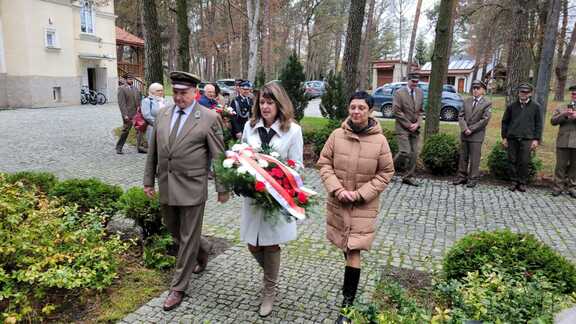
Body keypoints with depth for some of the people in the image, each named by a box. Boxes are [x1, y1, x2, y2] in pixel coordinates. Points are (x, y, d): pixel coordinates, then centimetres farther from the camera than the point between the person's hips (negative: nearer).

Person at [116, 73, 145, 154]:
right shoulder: (122, 89, -7)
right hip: (128, 114, -5)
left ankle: (140, 147, 6)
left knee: (140, 130, 1)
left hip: (137, 113, 5)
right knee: (125, 131, 3)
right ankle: (119, 147, 19)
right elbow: (121, 103, -12)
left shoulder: (135, 88, 12)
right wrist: (125, 115, -18)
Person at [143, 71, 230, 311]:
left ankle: (178, 288, 19)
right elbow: (153, 150, 11)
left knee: (188, 238, 5)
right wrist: (149, 180, 11)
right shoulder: (162, 114, 5)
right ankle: (197, 255, 47)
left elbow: (218, 156, -7)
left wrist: (222, 188, -5)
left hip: (192, 188, -5)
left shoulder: (209, 118, -9)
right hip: (165, 186, 6)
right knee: (173, 230, 20)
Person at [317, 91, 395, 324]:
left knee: (353, 252, -6)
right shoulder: (337, 135, -6)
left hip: (364, 205, -2)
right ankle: (350, 285, 46)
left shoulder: (379, 140, -10)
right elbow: (324, 164, -1)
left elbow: (385, 173, -4)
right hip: (337, 201, 3)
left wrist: (361, 193, -13)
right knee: (344, 247, 19)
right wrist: (337, 189, -14)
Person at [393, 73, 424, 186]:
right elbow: (397, 111, -11)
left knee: (414, 154, 2)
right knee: (405, 152, -14)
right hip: (402, 128, -5)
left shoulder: (420, 93, 10)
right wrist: (408, 124, -11)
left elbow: (420, 111, 15)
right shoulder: (399, 93, -7)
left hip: (415, 128, 6)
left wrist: (417, 124, -1)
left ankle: (408, 177, 12)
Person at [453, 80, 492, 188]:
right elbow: (461, 116, 5)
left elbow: (485, 120, -10)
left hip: (476, 135, -4)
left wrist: (471, 129, -13)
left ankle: (473, 179, 7)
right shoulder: (467, 101, 12)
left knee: (474, 158, -1)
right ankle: (462, 177, 17)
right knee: (463, 157, 9)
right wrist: (464, 128, -10)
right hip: (464, 134, 5)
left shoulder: (487, 104, -2)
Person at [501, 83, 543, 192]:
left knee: (524, 162, -3)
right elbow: (505, 122, 11)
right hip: (512, 138, 2)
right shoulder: (511, 106, 9)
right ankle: (514, 181, 13)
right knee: (512, 161, 3)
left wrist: (536, 139, -2)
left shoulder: (535, 107, 6)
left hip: (527, 139, -1)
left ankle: (522, 183, 8)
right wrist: (504, 137, 5)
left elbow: (538, 124, 5)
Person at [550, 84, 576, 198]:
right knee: (561, 165, 1)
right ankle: (558, 187, 7)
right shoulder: (561, 108, 14)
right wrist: (564, 115, -13)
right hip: (563, 142, 0)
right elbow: (553, 121, 2)